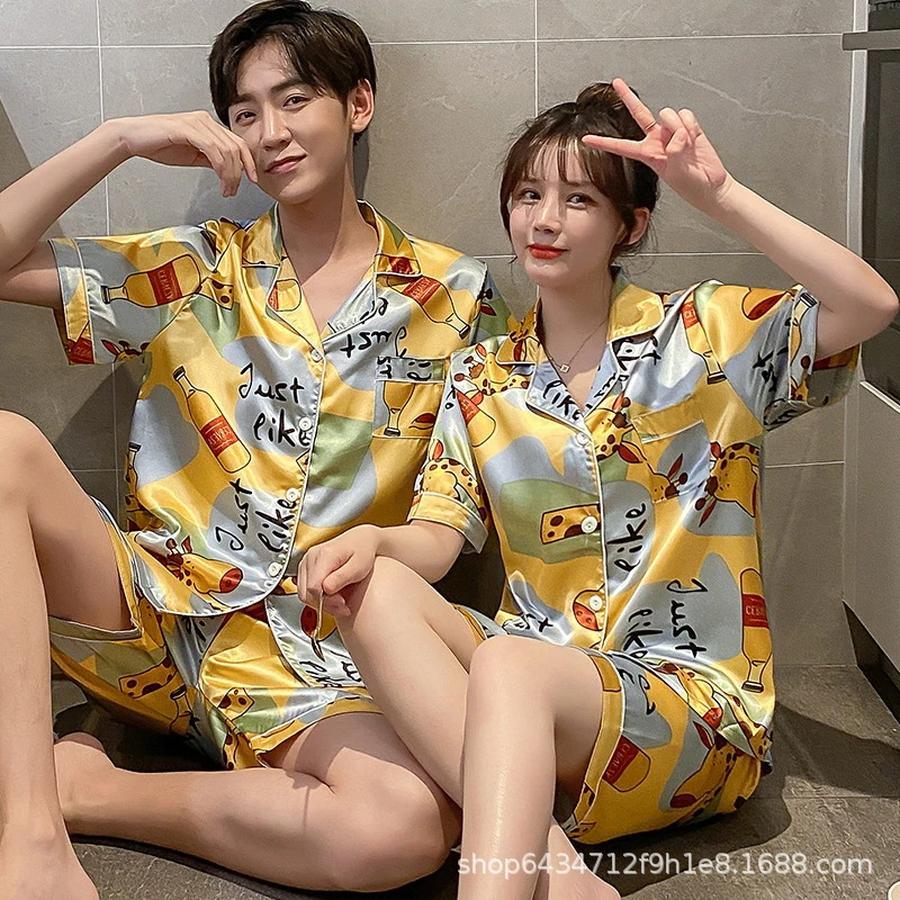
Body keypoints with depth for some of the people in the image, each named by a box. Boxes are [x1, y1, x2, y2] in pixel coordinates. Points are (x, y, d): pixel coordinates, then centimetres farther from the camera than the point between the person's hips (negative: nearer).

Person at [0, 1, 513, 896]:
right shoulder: (195, 270, 10)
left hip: (311, 657, -1)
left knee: (411, 826, -33)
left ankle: (81, 788, -12)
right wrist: (118, 137, -2)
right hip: (158, 611, 2)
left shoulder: (453, 296, 5)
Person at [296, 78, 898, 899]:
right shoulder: (480, 379, 12)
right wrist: (369, 542, -19)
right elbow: (437, 539, 4)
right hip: (540, 668, 5)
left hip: (695, 700, -5)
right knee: (377, 593, -24)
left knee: (508, 665, -35)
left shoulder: (708, 334, 0)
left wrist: (716, 192, -19)